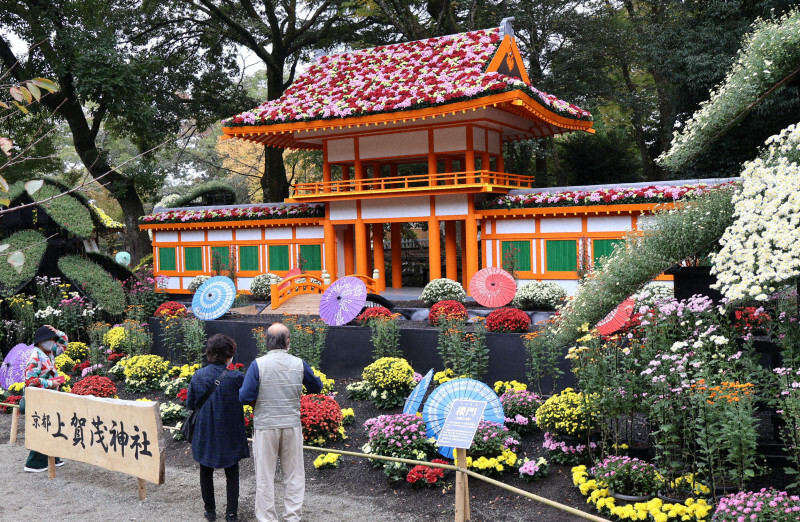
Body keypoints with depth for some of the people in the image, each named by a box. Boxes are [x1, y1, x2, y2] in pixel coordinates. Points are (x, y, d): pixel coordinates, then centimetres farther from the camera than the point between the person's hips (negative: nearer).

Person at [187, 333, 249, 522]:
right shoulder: (235, 378, -20)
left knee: (206, 473, 20)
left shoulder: (197, 376, -8)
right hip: (229, 435, -2)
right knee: (232, 474, 13)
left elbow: (189, 404, 1)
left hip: (204, 434, 3)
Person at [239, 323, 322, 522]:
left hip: (265, 426, -1)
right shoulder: (299, 364, -5)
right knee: (294, 474, 13)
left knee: (265, 475, 10)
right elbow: (316, 387, 10)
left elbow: (246, 397, -13)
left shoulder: (258, 364, -12)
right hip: (292, 425, 2)